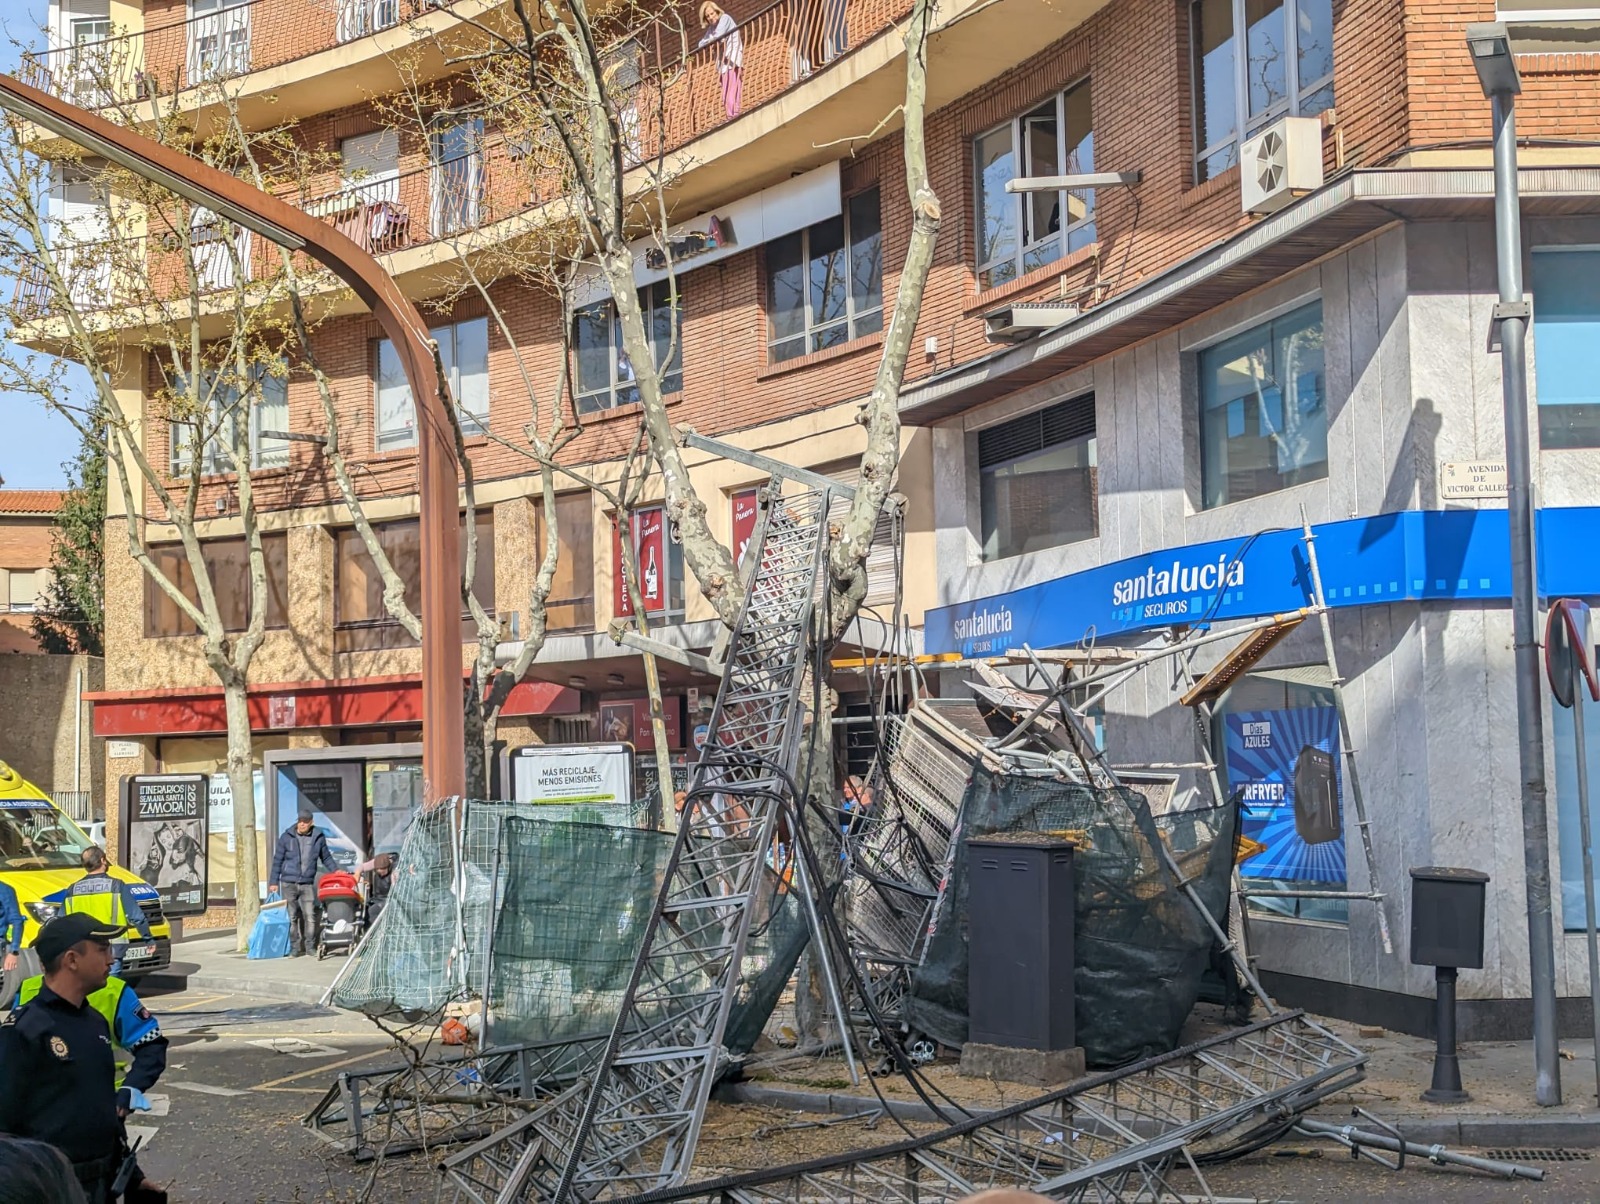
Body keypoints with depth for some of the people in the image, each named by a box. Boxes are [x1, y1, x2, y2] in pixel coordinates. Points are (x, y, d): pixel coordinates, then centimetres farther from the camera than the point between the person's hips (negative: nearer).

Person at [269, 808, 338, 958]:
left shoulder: (318, 837, 4)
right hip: (288, 883, 0)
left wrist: (336, 870, 2)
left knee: (310, 916, -5)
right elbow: (277, 860, 5)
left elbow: (326, 857, 16)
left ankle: (310, 946, 5)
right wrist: (273, 882, 2)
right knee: (292, 916, 2)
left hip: (308, 883, 1)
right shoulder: (287, 837, 1)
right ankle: (294, 948, 8)